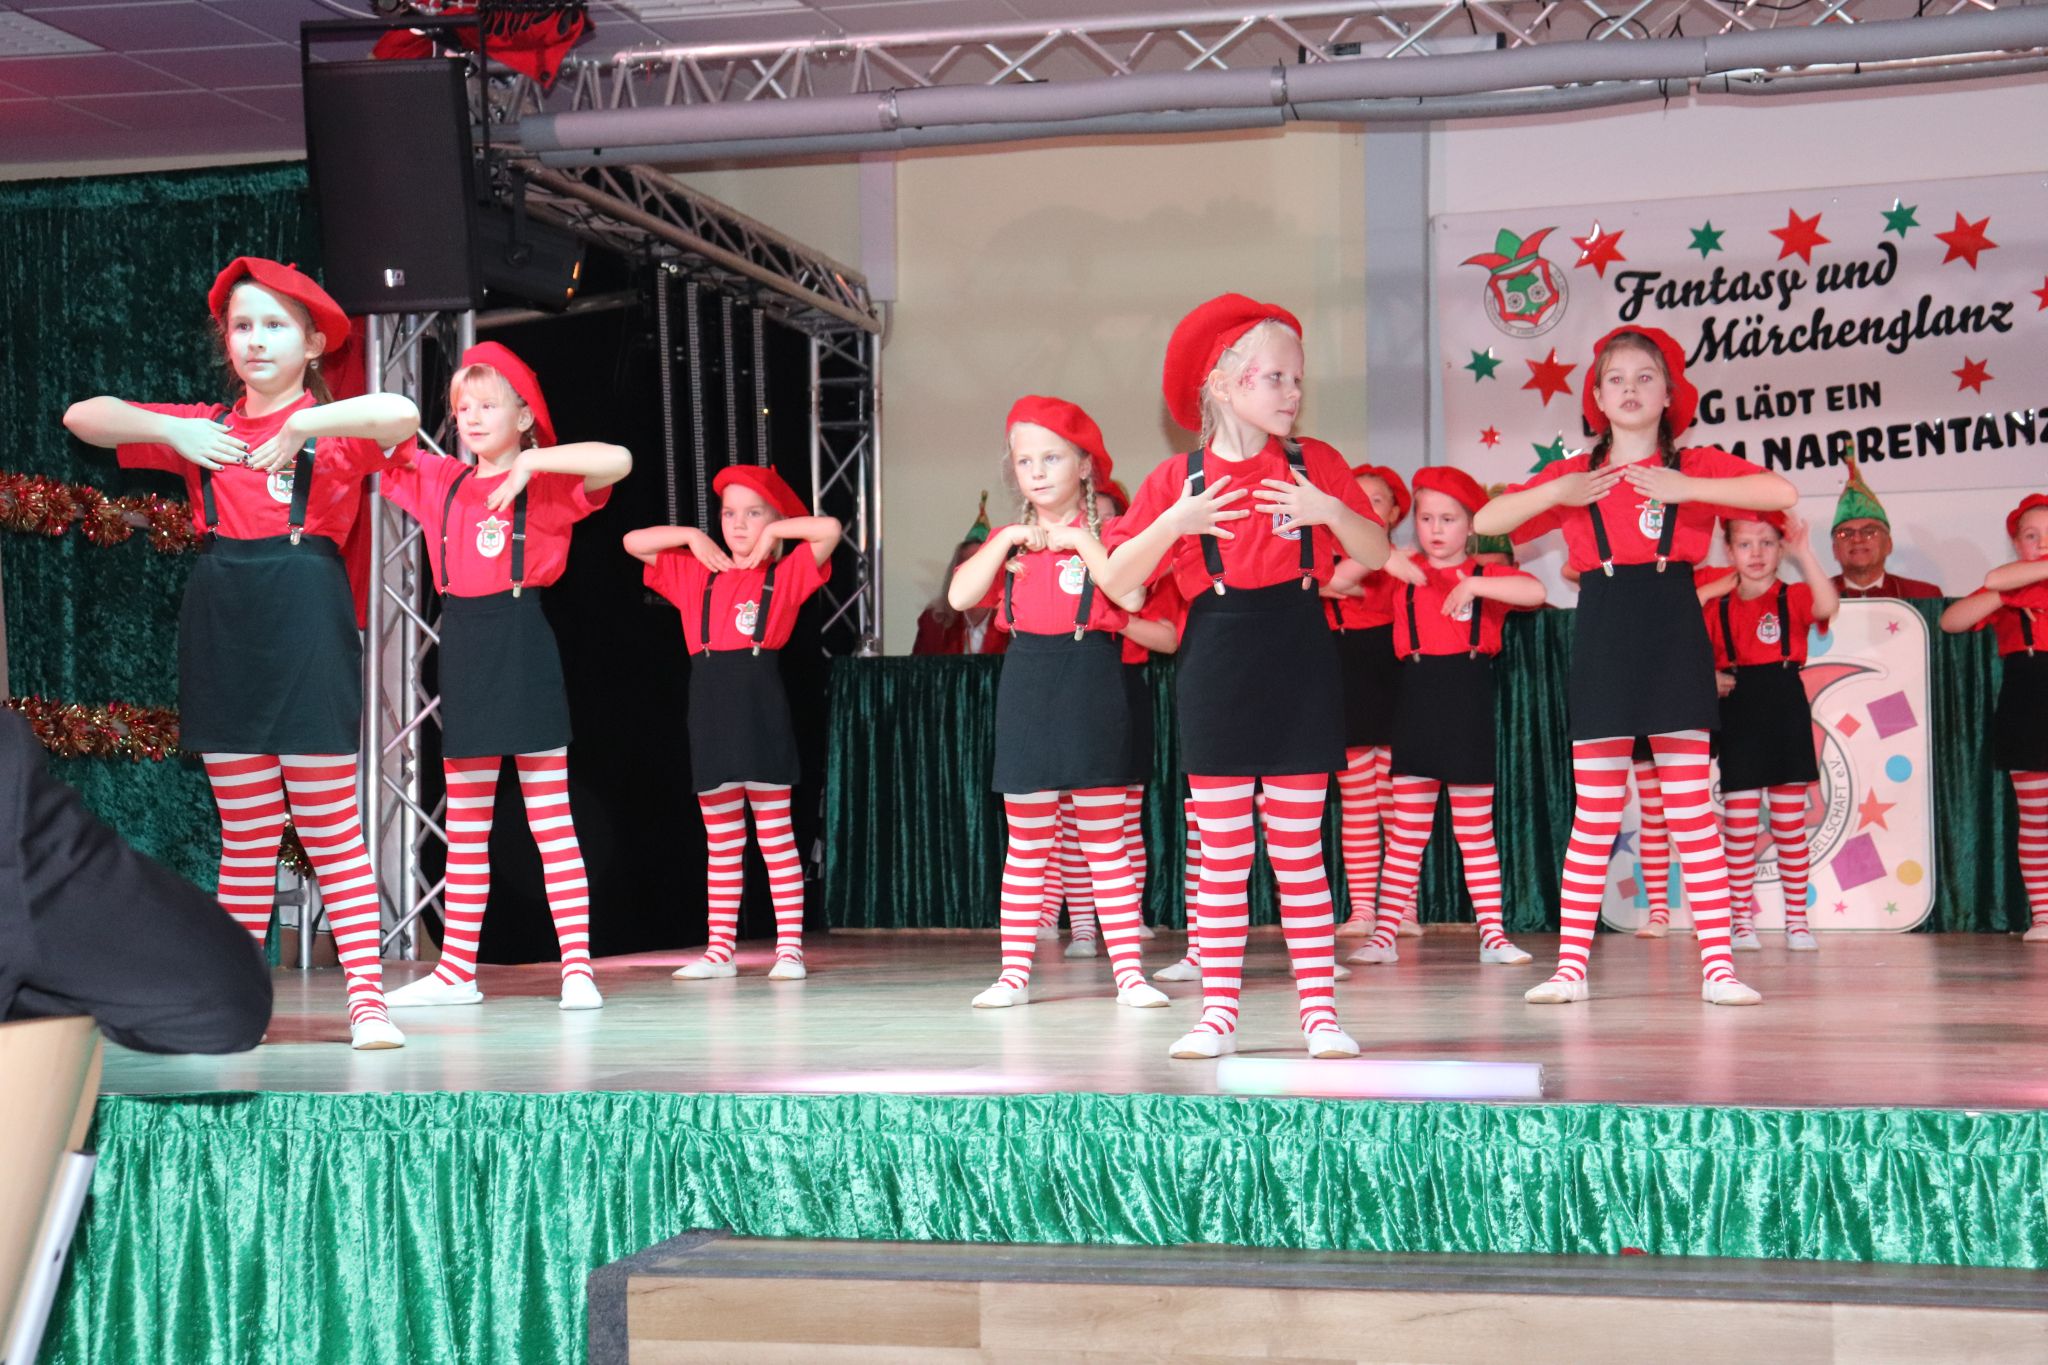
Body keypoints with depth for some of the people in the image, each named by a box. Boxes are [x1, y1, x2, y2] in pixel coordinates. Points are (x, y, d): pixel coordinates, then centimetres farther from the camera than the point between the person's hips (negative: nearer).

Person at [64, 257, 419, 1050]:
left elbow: (402, 416, -20)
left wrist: (298, 425, -17)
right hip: (220, 625, 4)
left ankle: (367, 997, -3)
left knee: (330, 825, -4)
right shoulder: (204, 429, 14)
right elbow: (82, 417, 12)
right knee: (245, 831, 8)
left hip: (304, 620, -4)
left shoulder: (335, 427, 2)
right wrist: (172, 430, -3)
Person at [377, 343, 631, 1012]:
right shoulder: (438, 480, 12)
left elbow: (617, 460, -21)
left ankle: (577, 967, -1)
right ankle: (456, 970, 16)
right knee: (464, 828, 10)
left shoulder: (548, 483, -3)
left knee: (551, 819, -3)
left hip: (523, 647, -5)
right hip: (462, 649, 5)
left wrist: (528, 460, -24)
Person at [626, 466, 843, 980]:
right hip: (710, 707, 4)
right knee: (721, 839, 9)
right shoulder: (695, 575, 14)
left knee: (775, 833, -1)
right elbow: (633, 542, 14)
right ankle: (720, 949, 13)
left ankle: (790, 947, 2)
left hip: (761, 706, -4)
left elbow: (830, 529, -11)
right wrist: (694, 536, 8)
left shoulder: (786, 575, 3)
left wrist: (774, 533, -2)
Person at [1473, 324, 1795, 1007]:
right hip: (1602, 642, 1)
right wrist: (1557, 493, -8)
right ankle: (1571, 966, 7)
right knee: (1594, 816, 3)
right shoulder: (1573, 476, 11)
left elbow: (1782, 494, -11)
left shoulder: (1696, 466, 5)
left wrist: (1684, 487, -18)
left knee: (1693, 810, -2)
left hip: (1674, 640, -1)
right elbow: (1484, 522, 5)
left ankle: (1717, 965, 1)